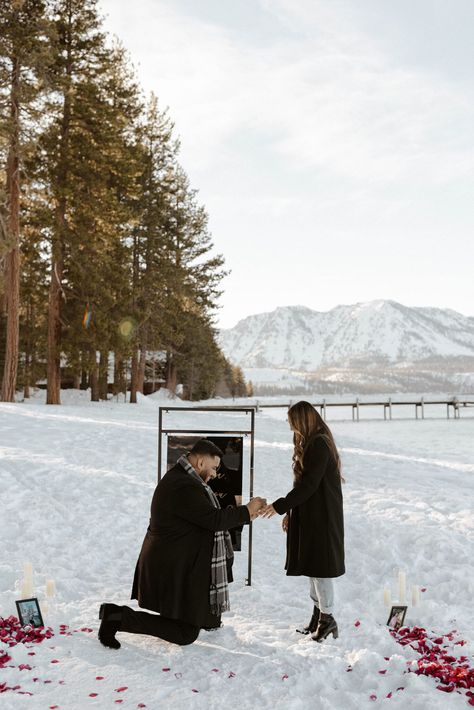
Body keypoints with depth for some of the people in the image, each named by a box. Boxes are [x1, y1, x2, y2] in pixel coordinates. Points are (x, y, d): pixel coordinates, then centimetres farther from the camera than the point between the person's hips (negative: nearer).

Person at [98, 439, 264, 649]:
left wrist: (241, 514, 10)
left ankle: (209, 616, 26)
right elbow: (214, 520, -23)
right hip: (172, 569, -11)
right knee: (185, 635, -1)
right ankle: (118, 616, -4)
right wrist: (246, 511, -10)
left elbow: (206, 516, 16)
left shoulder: (179, 478, 8)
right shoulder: (183, 487, -25)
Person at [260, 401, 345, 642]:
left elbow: (308, 485, -22)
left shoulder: (320, 445, -18)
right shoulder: (311, 444, 13)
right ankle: (319, 615, 25)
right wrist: (290, 512, 18)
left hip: (321, 517, -10)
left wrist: (280, 506, -20)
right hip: (309, 515, 10)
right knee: (312, 564, 15)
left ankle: (327, 617, 7)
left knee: (320, 565, -3)